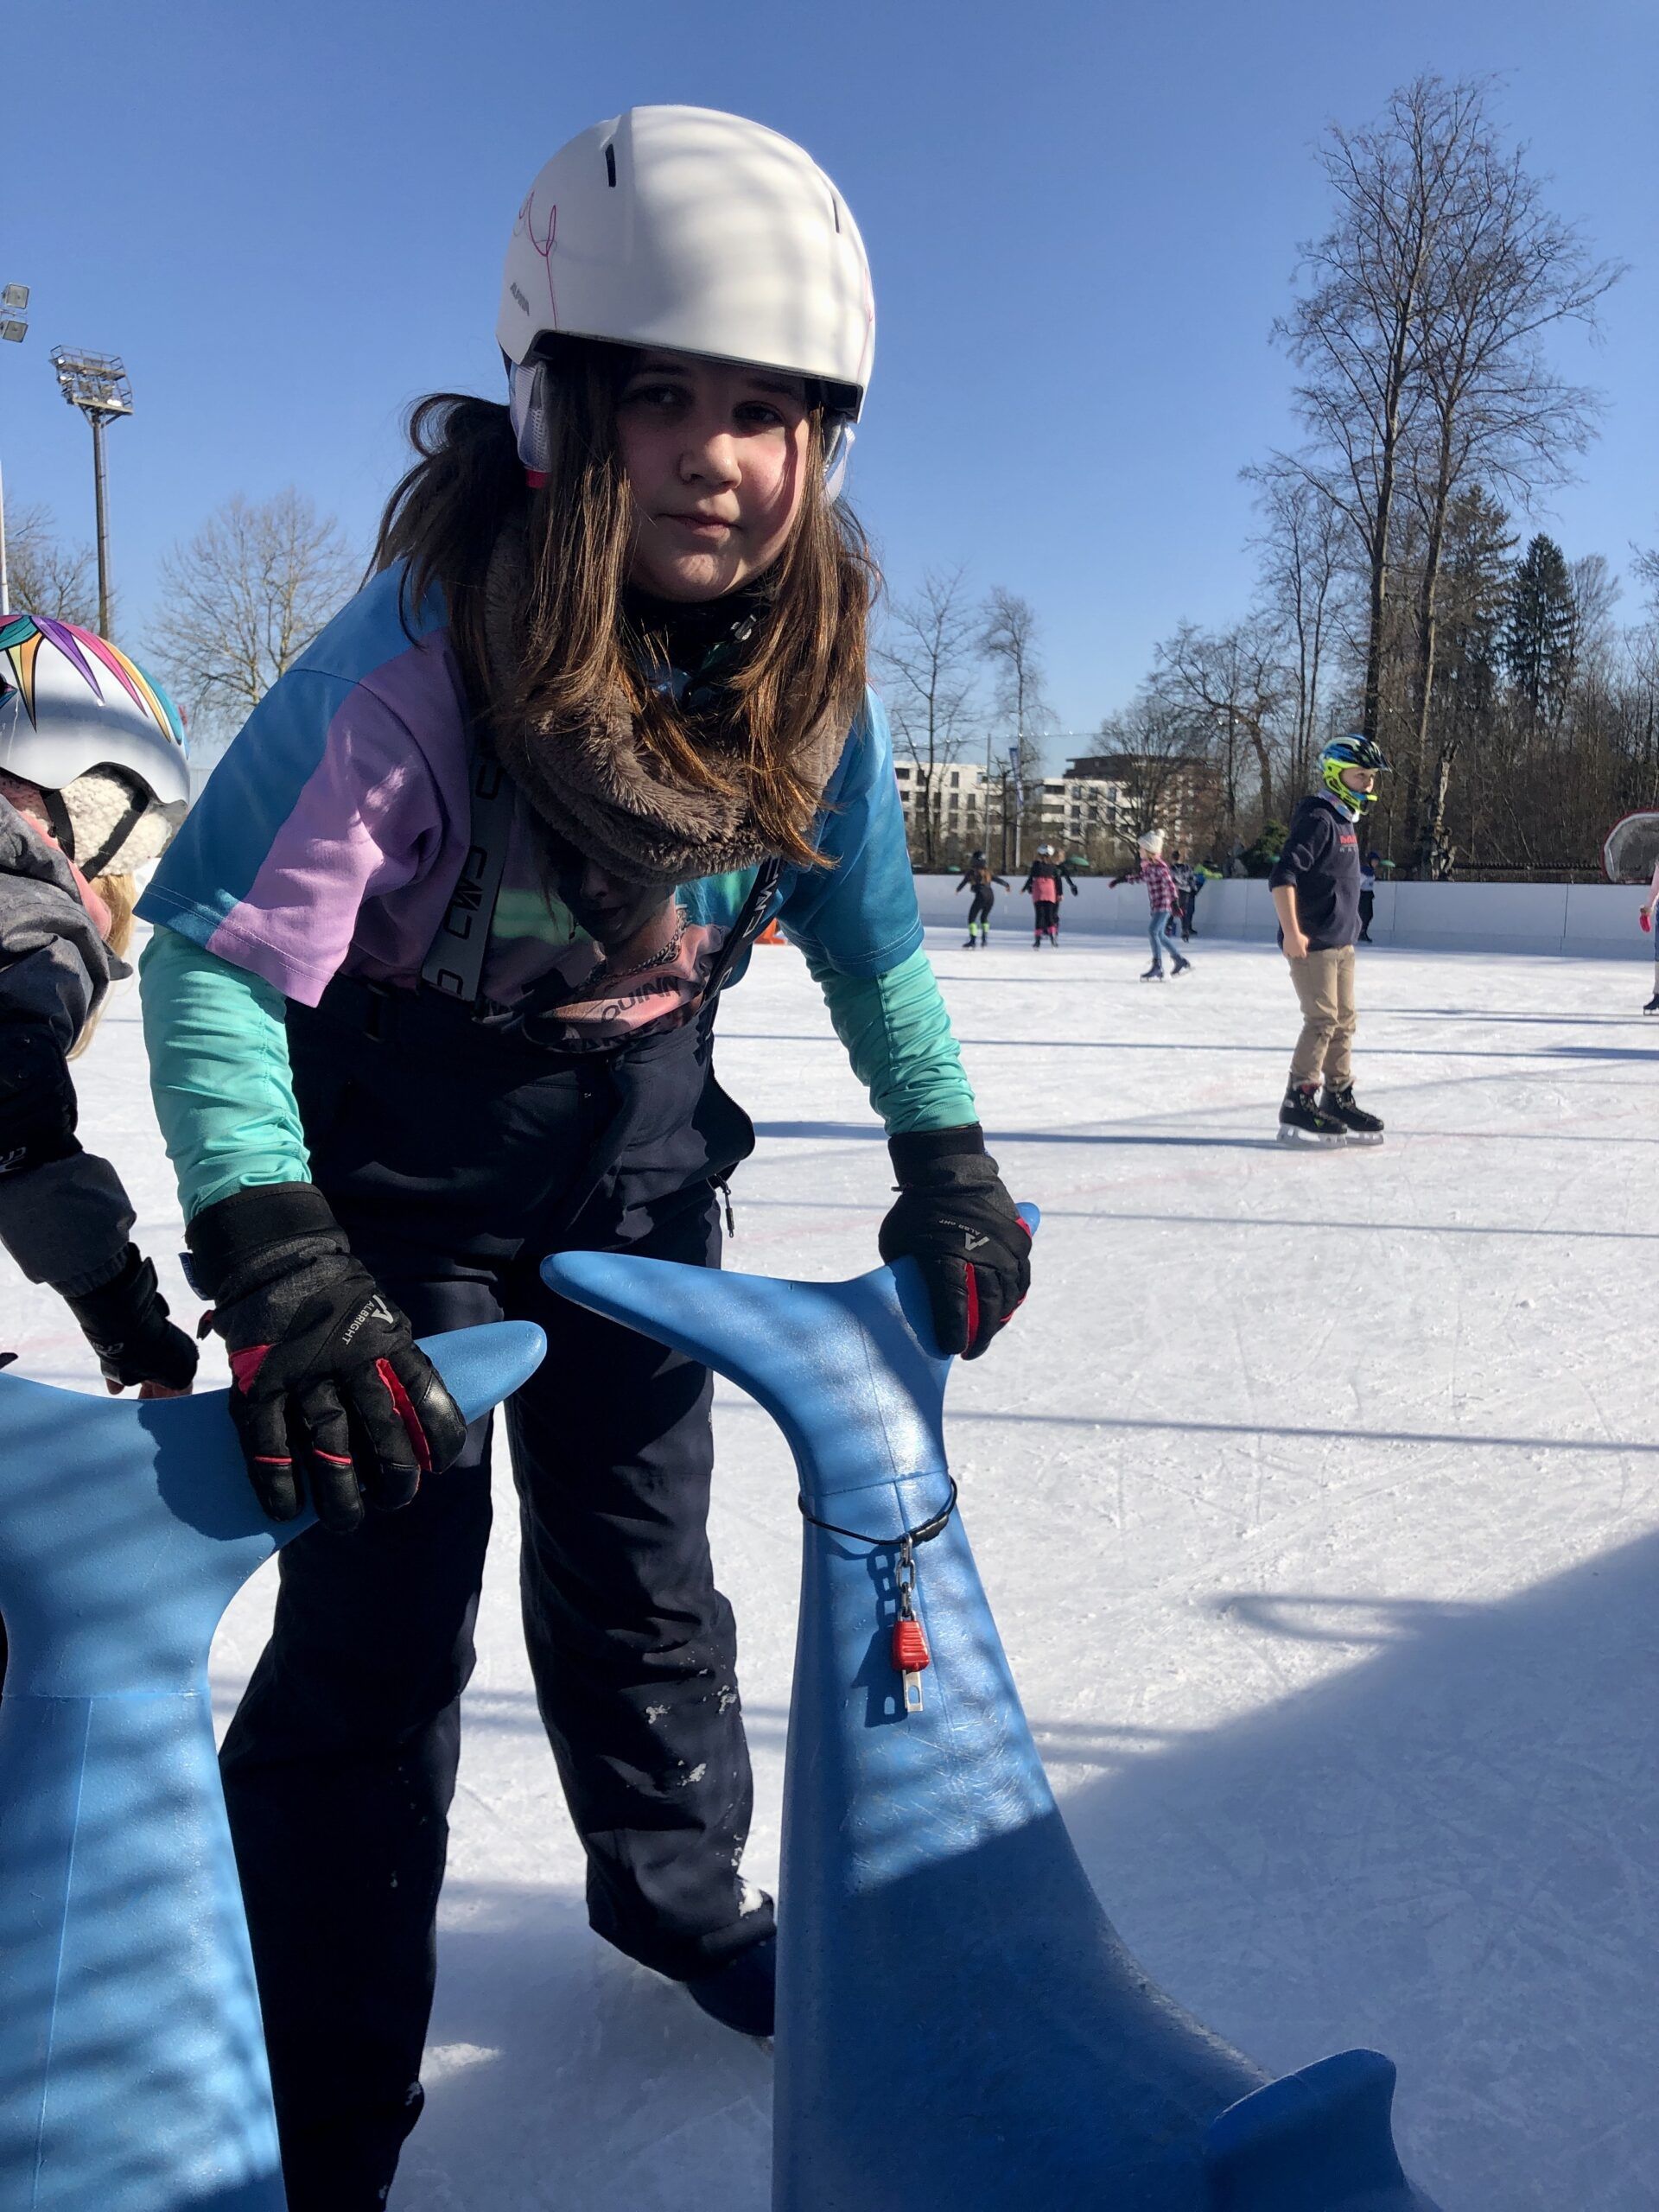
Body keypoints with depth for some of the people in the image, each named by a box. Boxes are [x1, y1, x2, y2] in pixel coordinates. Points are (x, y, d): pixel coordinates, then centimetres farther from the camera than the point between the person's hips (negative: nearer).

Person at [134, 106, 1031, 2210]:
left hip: (637, 1128, 5)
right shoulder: (418, 654, -30)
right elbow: (213, 949, -29)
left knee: (641, 1544, 18)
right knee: (382, 1601, -4)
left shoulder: (808, 653, -14)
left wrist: (943, 1158, -7)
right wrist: (271, 1256, -40)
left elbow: (862, 922, -1)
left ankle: (678, 1892, 44)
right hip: (394, 1136, -4)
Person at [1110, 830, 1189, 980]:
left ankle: (1157, 968, -16)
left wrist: (1175, 903, -35)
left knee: (1153, 931, -18)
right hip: (1157, 906, 10)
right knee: (1159, 934, 15)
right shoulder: (1148, 865, 9)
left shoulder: (1159, 866, -17)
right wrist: (1122, 879, 31)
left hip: (1164, 904, -10)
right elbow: (1141, 877, 29)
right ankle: (1181, 961, 28)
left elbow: (1169, 883, -26)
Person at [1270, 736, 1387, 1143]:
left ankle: (1338, 1099, 22)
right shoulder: (1317, 818, -15)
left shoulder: (1345, 820, 15)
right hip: (1311, 943, -10)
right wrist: (1292, 932, -28)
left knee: (1344, 1021, 13)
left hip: (1341, 943, 10)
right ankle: (1298, 1104, -3)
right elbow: (1282, 876, -23)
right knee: (1323, 1020, -10)